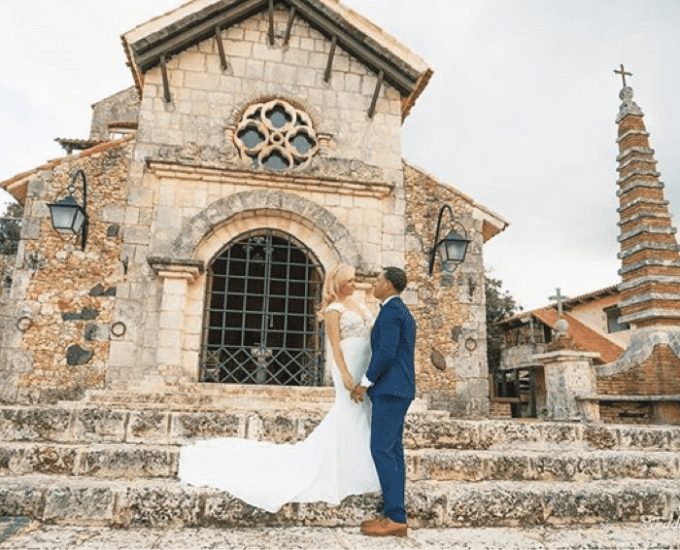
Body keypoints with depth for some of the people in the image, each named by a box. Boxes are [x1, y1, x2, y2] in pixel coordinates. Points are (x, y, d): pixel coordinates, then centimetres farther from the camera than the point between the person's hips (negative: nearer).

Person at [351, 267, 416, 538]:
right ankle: (393, 515, 12)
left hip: (390, 389, -10)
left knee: (382, 449, -9)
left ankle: (395, 518, -7)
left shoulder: (390, 310, -11)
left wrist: (365, 383, -13)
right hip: (399, 390, 10)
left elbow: (386, 352, -21)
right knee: (392, 451, 9)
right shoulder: (405, 313, 20)